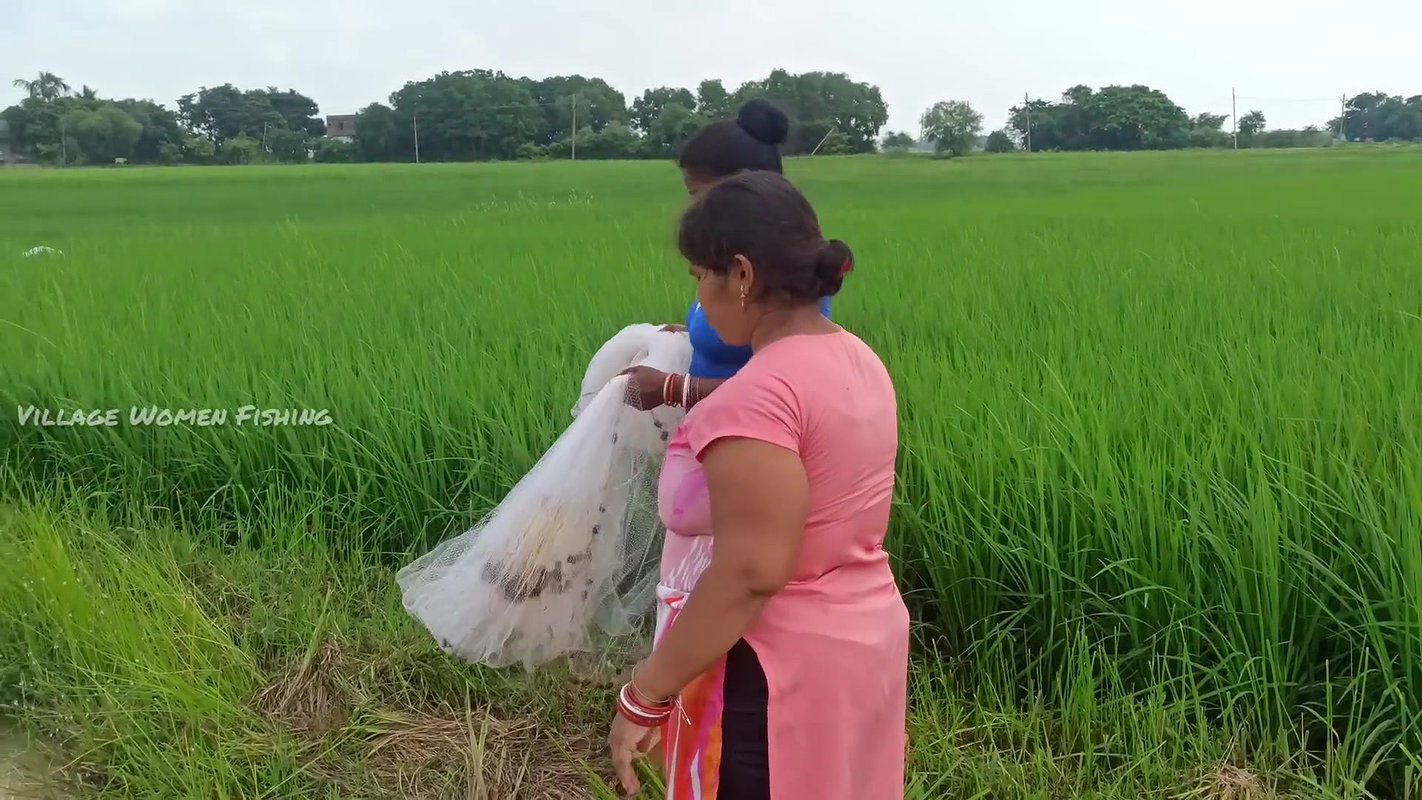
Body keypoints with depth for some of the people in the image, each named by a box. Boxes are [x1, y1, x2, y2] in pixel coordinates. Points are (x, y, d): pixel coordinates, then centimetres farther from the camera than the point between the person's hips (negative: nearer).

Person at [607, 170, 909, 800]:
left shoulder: (760, 393, -25)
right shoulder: (856, 359, 3)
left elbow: (751, 572, -28)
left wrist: (645, 694, -21)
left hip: (779, 670, -9)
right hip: (863, 639, 9)